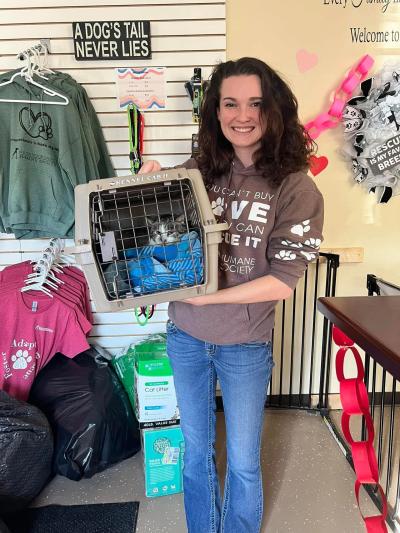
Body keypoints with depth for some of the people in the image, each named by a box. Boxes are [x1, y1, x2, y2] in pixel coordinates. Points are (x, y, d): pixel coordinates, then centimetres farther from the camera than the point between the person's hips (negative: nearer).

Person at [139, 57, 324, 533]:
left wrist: (206, 296, -19)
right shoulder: (196, 171, -5)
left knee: (243, 462, 18)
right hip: (185, 335, 3)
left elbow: (282, 282, -15)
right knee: (195, 451, 23)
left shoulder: (296, 189, -12)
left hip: (245, 344, -2)